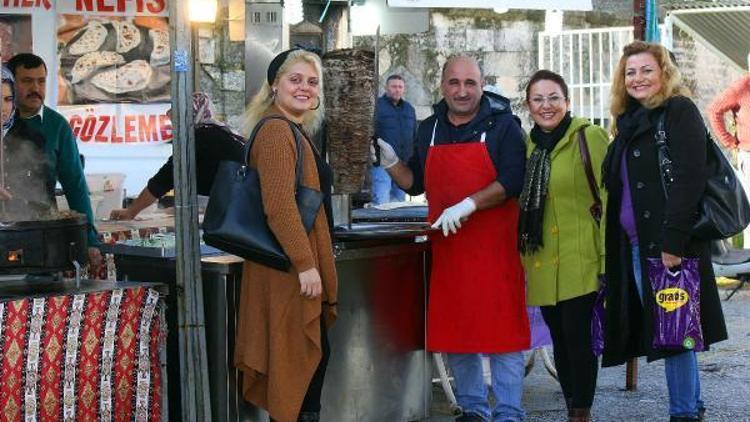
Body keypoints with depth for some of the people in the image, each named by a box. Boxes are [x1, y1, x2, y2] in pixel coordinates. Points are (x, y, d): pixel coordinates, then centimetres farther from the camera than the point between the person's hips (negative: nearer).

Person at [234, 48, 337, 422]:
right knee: (299, 357, -4)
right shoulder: (276, 131, -15)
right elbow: (279, 206, -23)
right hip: (290, 268, -10)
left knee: (314, 354, 15)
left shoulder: (294, 131, 17)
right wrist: (305, 264, -24)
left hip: (301, 264, 10)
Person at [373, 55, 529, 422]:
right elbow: (416, 183, 18)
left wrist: (468, 205, -23)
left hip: (494, 244, -5)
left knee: (501, 329, -4)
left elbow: (512, 181, -13)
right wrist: (390, 162, 1)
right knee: (454, 331, 9)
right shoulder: (429, 129, 12)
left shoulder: (502, 125, -4)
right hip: (446, 246, 5)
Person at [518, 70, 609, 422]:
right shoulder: (526, 145, 12)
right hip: (542, 263, 6)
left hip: (580, 260, -6)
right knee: (559, 339, 11)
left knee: (578, 337, -6)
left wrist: (608, 258, -13)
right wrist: (522, 260, 17)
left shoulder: (590, 137, -6)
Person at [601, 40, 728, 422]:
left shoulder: (680, 112, -6)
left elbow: (690, 177, -17)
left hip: (670, 243, -8)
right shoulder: (630, 122, 18)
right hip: (634, 244, 8)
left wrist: (673, 240, -23)